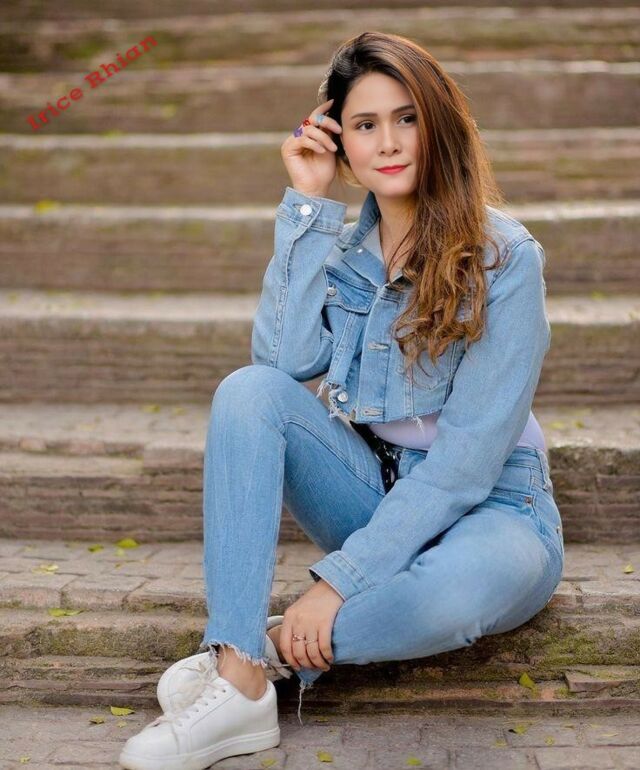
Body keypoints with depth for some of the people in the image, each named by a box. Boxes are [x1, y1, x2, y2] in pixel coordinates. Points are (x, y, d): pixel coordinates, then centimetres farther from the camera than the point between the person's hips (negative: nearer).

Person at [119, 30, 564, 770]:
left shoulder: (503, 256, -15)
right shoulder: (343, 244, 2)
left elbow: (468, 457, -21)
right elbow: (287, 360, -17)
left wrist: (339, 579, -25)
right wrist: (307, 204, -15)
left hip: (489, 511, -4)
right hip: (379, 497, 4)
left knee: (455, 588, -40)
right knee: (249, 390, -20)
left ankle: (273, 645, -13)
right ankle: (237, 683, -28)